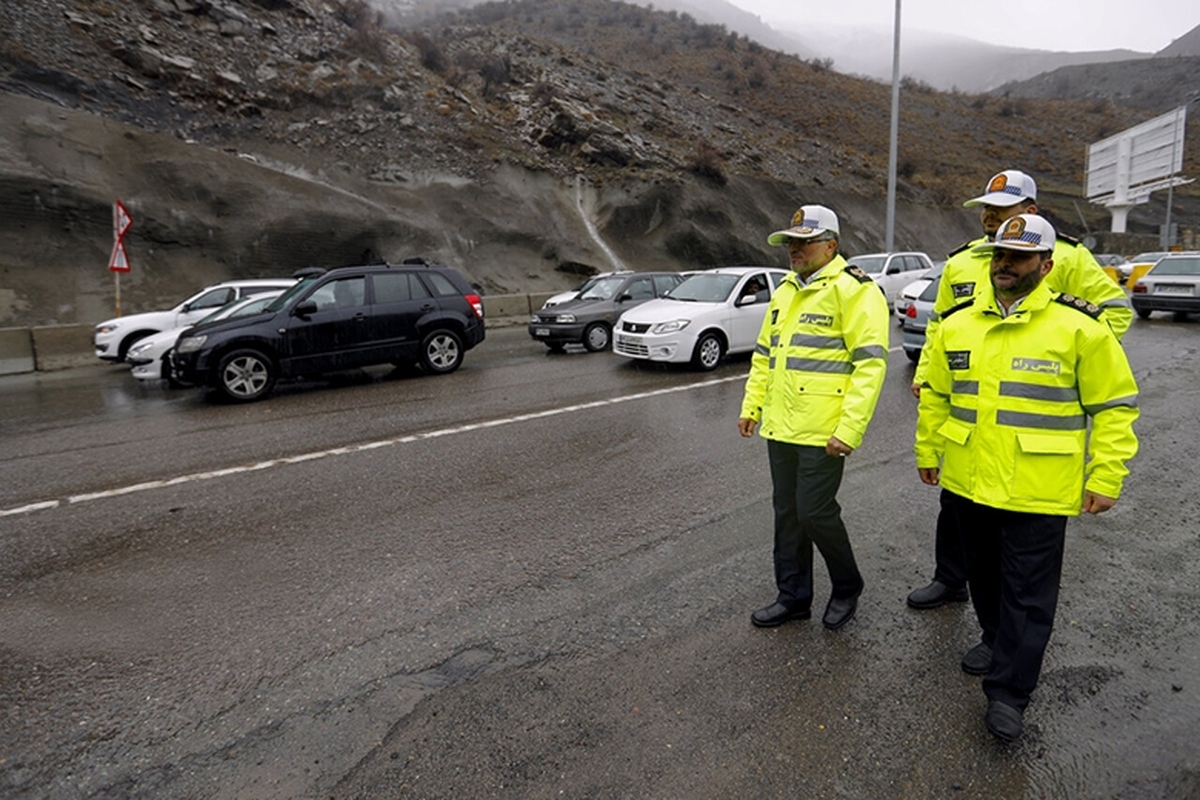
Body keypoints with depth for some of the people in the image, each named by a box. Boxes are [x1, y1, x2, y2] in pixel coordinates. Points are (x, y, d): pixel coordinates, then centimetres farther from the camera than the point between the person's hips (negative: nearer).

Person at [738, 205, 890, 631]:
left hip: (822, 432, -8)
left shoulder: (853, 289, -10)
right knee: (787, 513, 14)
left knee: (815, 513, -2)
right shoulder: (784, 291, 16)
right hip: (780, 428, 8)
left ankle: (847, 587, 25)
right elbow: (764, 355, 22)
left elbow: (870, 363, -16)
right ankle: (793, 596, 29)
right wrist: (751, 407, 16)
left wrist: (849, 429, -21)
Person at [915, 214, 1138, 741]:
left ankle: (1008, 693, 13)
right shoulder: (957, 324, 5)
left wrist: (1105, 478, -6)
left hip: (1038, 492, -4)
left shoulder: (1078, 327, -8)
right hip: (967, 481, 5)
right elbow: (935, 395, 14)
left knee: (1028, 591, 3)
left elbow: (1114, 406, -4)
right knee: (984, 573, 21)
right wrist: (927, 451, 15)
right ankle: (996, 639, 45)